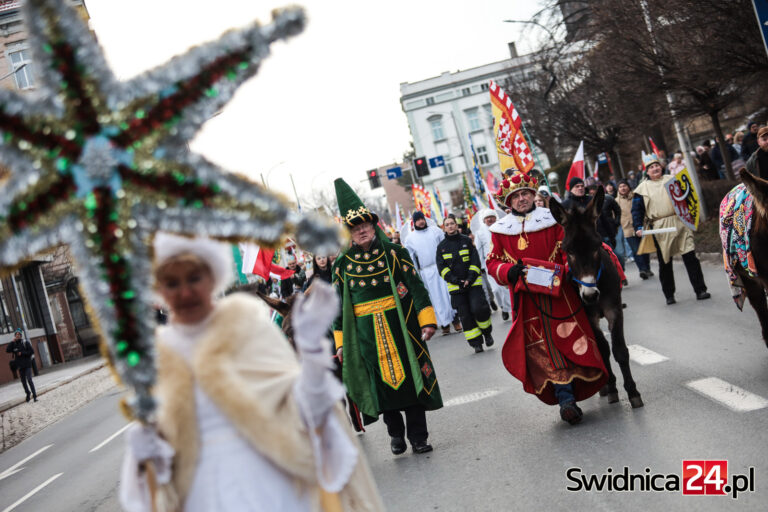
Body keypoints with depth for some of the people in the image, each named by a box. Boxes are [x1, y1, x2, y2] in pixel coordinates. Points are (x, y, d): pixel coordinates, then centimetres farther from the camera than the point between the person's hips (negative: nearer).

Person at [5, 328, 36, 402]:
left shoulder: (25, 343, -2)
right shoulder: (13, 344, 5)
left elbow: (32, 351, -5)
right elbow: (7, 350, -9)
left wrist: (22, 353, -13)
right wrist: (12, 342, -14)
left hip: (27, 365, -4)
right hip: (20, 366, 4)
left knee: (29, 380, -12)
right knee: (23, 381, 12)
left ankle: (34, 395, -11)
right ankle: (28, 393, 32)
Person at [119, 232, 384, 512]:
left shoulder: (247, 324, -5)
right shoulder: (157, 354, 2)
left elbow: (302, 408, -10)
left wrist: (311, 350, -25)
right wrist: (147, 450, -13)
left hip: (269, 484, -2)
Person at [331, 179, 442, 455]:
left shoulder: (394, 253, 1)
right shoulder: (343, 264, 3)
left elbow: (416, 287, 0)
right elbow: (339, 304, 7)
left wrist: (427, 319, -8)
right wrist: (341, 342, 6)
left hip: (402, 327, -1)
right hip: (367, 334, 1)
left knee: (410, 378, 2)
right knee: (383, 382, 6)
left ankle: (418, 437, 15)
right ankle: (396, 433, 25)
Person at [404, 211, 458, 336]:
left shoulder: (435, 230, 5)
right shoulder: (410, 238, 6)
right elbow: (411, 259, 9)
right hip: (427, 272, 0)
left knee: (449, 293, -2)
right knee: (436, 297, 2)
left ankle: (455, 318, 8)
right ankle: (445, 323, 7)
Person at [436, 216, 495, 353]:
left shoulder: (466, 240, 4)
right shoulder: (441, 247, 6)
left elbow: (475, 261, 1)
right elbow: (442, 267, 0)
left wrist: (470, 278, -12)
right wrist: (455, 280, -13)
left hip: (473, 282, -1)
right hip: (455, 286, 1)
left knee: (478, 308, -16)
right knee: (465, 315, 1)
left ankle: (487, 332, 10)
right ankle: (476, 343, 11)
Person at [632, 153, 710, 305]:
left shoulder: (672, 179, 12)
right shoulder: (642, 188, 8)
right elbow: (637, 210, 5)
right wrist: (638, 227, -8)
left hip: (679, 223, 0)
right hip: (659, 229, 0)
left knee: (690, 257, -5)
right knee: (665, 262, 5)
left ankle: (700, 290, 1)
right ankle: (669, 295, 16)